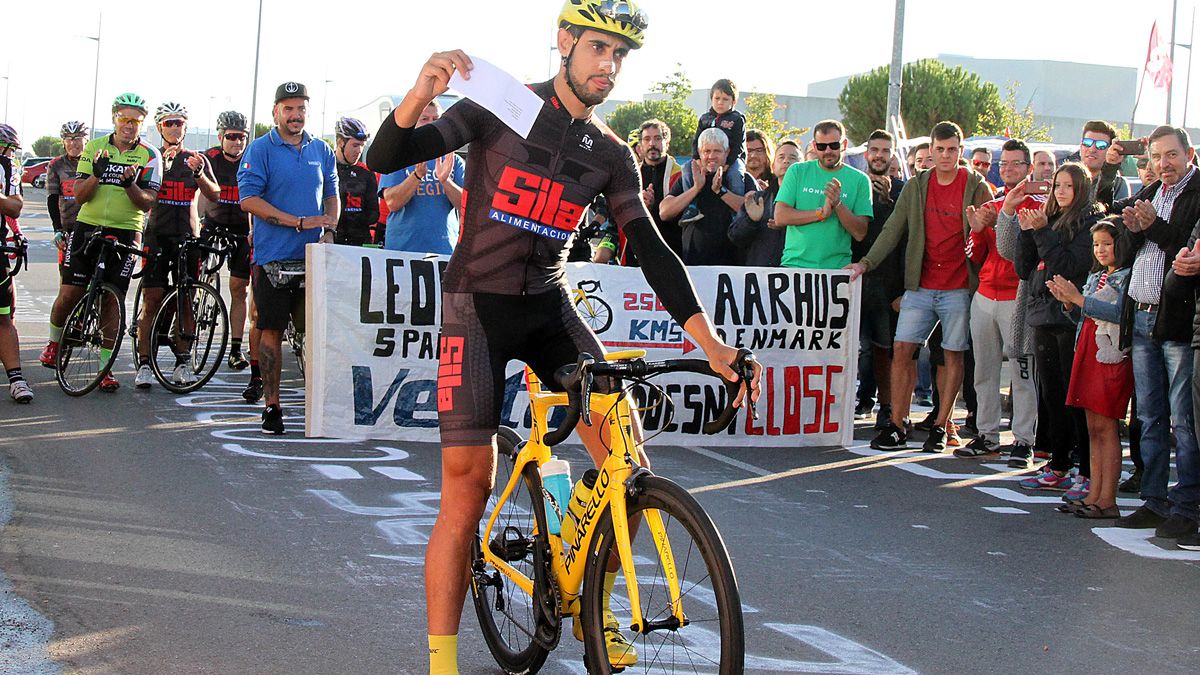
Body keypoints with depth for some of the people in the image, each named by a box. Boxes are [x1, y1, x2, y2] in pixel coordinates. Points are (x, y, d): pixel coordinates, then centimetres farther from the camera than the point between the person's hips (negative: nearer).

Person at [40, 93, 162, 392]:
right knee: (69, 294, -1)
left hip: (125, 233, -1)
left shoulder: (149, 155, 0)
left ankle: (106, 368, 6)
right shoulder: (94, 148, 5)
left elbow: (147, 202, -5)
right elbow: (79, 196, 1)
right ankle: (54, 342, 28)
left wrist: (130, 184, -25)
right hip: (87, 227, 1)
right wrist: (96, 173, -18)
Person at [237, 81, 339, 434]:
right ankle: (271, 405, 5)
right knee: (272, 329, -1)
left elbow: (331, 196, 21)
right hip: (273, 256, -4)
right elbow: (249, 199, -10)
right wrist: (300, 222, -15)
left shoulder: (321, 151, 13)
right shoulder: (260, 150, -1)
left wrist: (328, 229, 1)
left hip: (315, 256, 4)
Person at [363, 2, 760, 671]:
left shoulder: (612, 154, 5)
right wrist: (421, 94, -37)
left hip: (549, 307, 4)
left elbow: (653, 250, 0)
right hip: (477, 307, -4)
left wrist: (711, 342, -12)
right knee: (467, 489, -13)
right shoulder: (502, 108, -6)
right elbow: (387, 157, -14)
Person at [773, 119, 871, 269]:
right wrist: (821, 213, -10)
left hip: (837, 267, 0)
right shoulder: (798, 171, 9)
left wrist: (838, 205, -14)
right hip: (794, 262, 0)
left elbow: (860, 234, -1)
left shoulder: (859, 180, 7)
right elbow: (780, 217, -2)